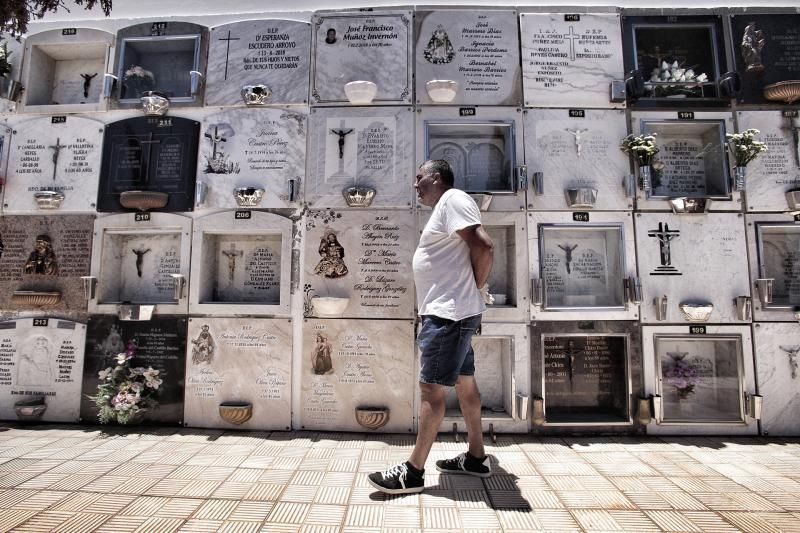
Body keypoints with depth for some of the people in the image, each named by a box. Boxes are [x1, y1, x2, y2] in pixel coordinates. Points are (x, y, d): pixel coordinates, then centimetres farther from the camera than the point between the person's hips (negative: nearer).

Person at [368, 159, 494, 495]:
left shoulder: (452, 199, -9)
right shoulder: (445, 208, 21)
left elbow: (483, 246, -22)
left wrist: (476, 288, -11)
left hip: (449, 313, -11)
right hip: (446, 312, 11)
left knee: (431, 389, -6)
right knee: (464, 383, 14)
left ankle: (413, 471, 4)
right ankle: (476, 457, 26)